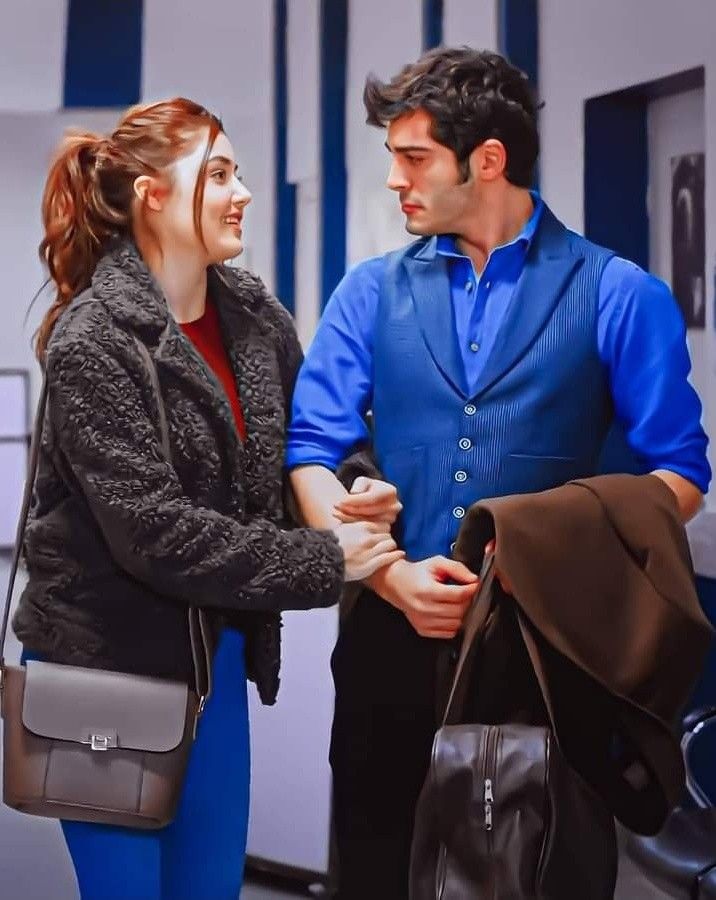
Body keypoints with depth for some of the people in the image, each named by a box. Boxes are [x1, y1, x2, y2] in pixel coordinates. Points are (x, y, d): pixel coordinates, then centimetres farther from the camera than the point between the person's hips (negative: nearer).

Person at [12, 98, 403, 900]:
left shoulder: (253, 316, 2)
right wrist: (325, 561, -22)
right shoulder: (91, 343, -18)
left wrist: (356, 490, -8)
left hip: (216, 650, 6)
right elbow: (153, 531, -24)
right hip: (106, 661, -6)